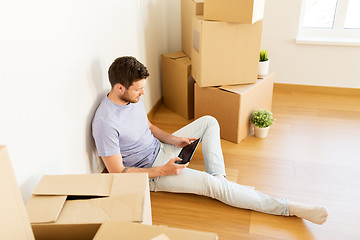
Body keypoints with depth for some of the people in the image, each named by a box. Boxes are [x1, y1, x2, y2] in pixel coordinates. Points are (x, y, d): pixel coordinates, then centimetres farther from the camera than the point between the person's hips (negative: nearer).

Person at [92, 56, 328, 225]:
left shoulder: (133, 97, -4)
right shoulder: (105, 122, -28)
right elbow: (118, 172, -24)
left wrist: (173, 139, -4)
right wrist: (162, 171, -25)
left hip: (161, 149, 9)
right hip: (150, 173, -8)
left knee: (209, 122, 5)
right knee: (211, 184, -22)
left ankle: (219, 177, -8)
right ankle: (288, 208, -17)